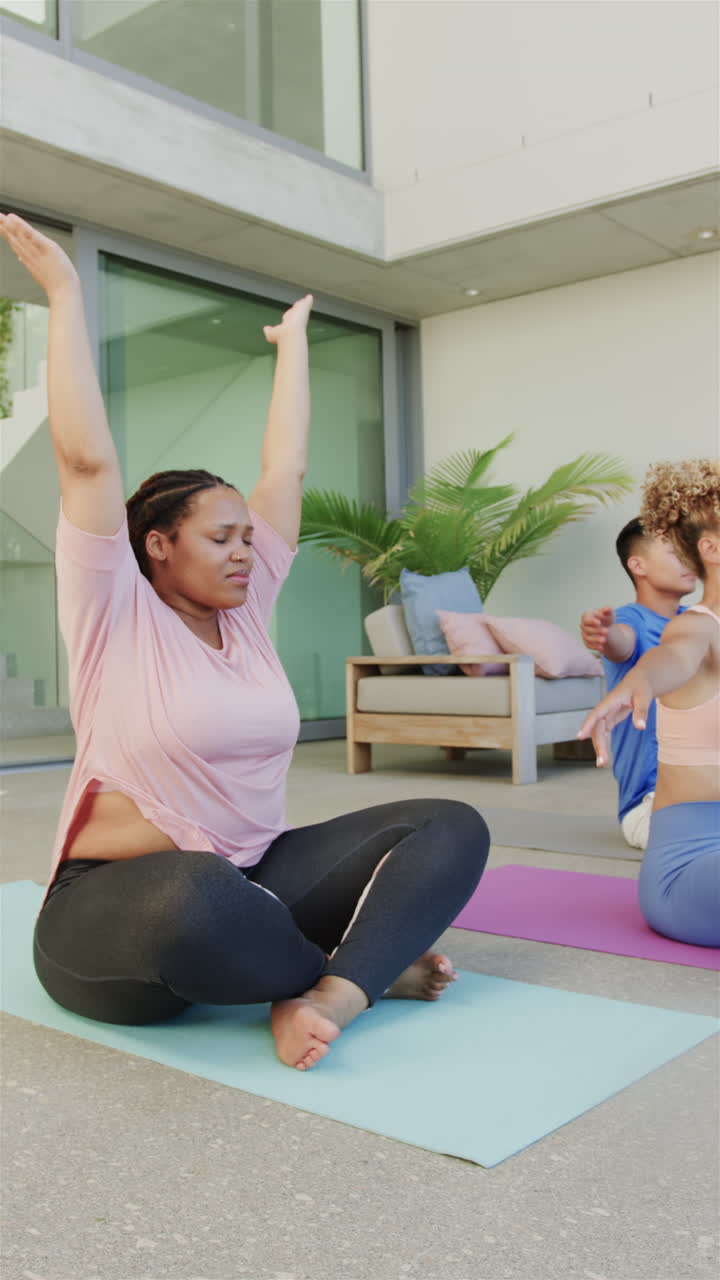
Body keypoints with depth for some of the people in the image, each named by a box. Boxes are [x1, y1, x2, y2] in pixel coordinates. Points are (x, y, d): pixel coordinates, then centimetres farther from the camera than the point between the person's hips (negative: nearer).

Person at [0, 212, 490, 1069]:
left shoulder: (244, 610, 8)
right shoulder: (115, 615, -6)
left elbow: (284, 468, 12)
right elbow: (87, 460, -16)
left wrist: (293, 341, 19)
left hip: (252, 877, 6)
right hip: (119, 903, -6)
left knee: (451, 827, -10)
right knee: (199, 900, -43)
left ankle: (333, 996, -31)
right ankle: (368, 965, -13)